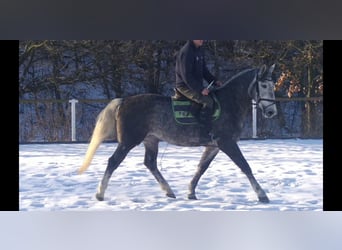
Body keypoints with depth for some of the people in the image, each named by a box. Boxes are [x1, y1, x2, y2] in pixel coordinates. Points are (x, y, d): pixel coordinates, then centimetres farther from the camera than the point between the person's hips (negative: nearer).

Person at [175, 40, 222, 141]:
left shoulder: (199, 51, 11)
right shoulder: (186, 52, -18)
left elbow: (204, 71, 19)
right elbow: (186, 75, -23)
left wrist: (215, 81, 5)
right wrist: (200, 89, -26)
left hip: (197, 86, 10)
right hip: (185, 86, -10)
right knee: (208, 101, -25)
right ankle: (205, 131, -23)